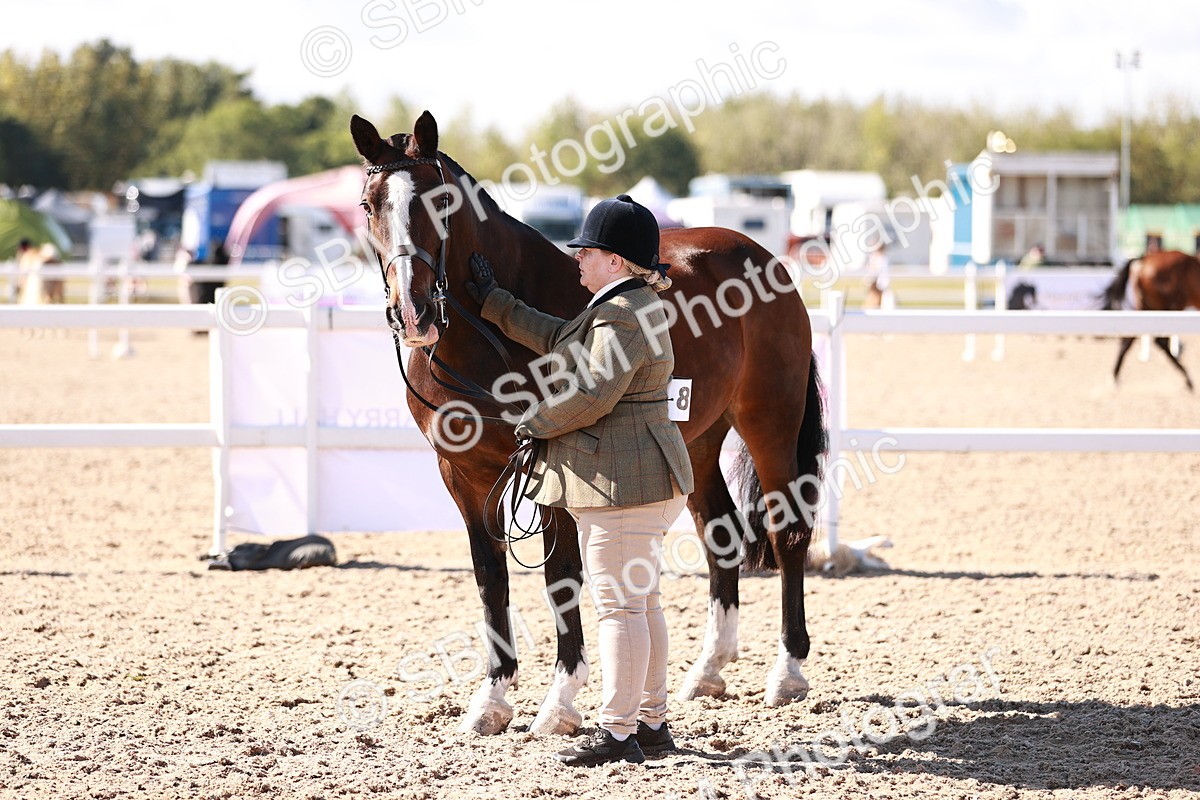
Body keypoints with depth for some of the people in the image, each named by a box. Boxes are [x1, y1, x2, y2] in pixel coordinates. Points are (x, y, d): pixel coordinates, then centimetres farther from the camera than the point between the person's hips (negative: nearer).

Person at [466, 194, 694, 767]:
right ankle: (651, 721, 21)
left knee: (618, 603, -7)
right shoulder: (633, 305, 16)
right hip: (645, 477, 11)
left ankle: (618, 733, -5)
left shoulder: (620, 315, -18)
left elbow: (591, 394, -24)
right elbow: (558, 339, 25)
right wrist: (492, 302, 28)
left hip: (619, 480, -11)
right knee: (641, 601, 15)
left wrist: (535, 421, -8)